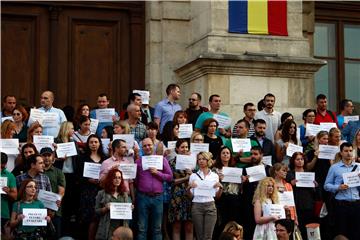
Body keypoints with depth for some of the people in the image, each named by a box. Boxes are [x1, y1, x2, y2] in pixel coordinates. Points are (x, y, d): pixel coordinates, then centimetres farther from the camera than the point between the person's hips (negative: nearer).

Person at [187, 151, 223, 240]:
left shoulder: (215, 176, 10)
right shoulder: (193, 176, 8)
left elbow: (217, 196, 12)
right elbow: (190, 195, 7)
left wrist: (220, 188, -6)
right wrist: (189, 188, -12)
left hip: (210, 206, 0)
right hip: (197, 206, 0)